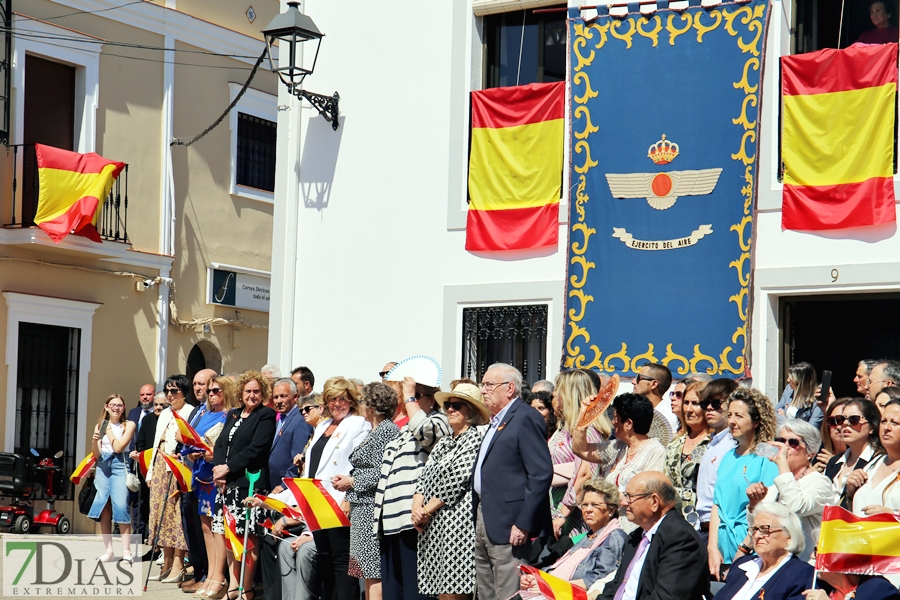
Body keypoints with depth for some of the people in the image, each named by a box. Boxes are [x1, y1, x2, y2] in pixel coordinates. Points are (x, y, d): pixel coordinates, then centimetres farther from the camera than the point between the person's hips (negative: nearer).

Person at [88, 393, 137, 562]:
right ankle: (108, 549, 6)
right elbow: (96, 455, 8)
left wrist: (109, 429, 0)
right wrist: (95, 440, -12)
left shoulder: (129, 425, 2)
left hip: (120, 466, -4)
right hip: (103, 466, 4)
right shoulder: (100, 425, 11)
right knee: (103, 508, -1)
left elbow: (118, 447, -8)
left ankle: (126, 551, -13)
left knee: (121, 506, -14)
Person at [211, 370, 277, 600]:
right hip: (227, 484, 7)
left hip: (249, 482, -7)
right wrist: (219, 470, -4)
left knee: (247, 536, -6)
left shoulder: (266, 415, -2)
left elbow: (256, 448, -12)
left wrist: (228, 467, -12)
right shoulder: (233, 415, 20)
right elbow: (220, 444, 14)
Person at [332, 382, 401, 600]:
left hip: (374, 509, -10)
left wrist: (352, 481, -10)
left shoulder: (387, 430, -12)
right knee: (368, 573, 10)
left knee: (374, 573, -10)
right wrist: (346, 480, 9)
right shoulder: (374, 432, 19)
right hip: (363, 509, 10)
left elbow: (382, 473, -20)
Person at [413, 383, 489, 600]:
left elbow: (457, 480, -13)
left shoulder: (475, 439, -5)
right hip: (432, 525, 8)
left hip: (457, 519, -8)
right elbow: (424, 476, 16)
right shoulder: (444, 442, 21)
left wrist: (427, 509, -9)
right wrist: (417, 506, -2)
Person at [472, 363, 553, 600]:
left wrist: (523, 524, -21)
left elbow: (541, 474, -18)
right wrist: (477, 517, 15)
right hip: (483, 524, 10)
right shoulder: (495, 422, 19)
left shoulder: (526, 418, -11)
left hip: (510, 527, -10)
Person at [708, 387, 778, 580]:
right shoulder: (728, 457, 15)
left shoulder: (766, 459, -6)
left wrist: (742, 554, -14)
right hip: (723, 554, 6)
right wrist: (713, 549, 2)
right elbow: (717, 505, 12)